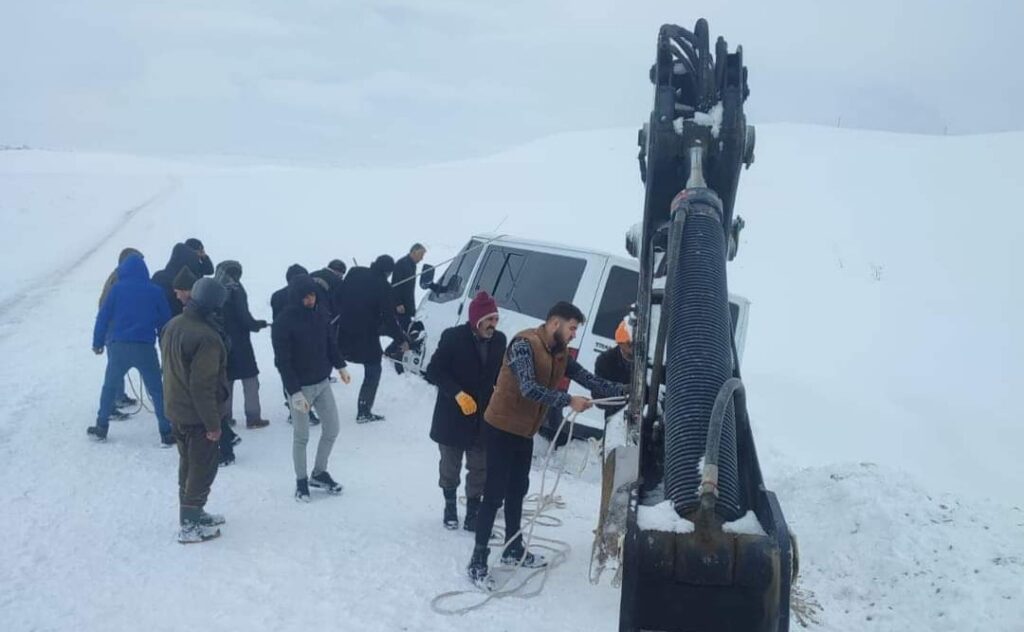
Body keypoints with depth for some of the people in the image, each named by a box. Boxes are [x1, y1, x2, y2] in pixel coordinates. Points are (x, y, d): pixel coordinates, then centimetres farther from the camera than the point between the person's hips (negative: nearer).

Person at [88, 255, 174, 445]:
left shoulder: (117, 289, 1)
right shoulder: (155, 291, 3)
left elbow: (103, 317, 0)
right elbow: (165, 322, 8)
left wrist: (98, 342, 8)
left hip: (118, 347, 0)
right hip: (145, 348, 0)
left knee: (110, 386, 19)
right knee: (157, 390, 5)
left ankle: (101, 428, 25)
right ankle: (166, 433, 3)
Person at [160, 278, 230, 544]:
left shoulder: (173, 325, 1)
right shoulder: (207, 337, -28)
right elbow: (203, 386, -27)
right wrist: (213, 423, -19)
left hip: (176, 409, 9)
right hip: (198, 415, -9)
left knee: (188, 464, 22)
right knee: (203, 469, 5)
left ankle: (191, 513, 35)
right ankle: (190, 526, 13)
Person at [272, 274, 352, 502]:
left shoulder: (319, 316, 0)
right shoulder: (283, 323, -18)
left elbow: (330, 343, 15)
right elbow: (283, 362, -19)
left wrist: (340, 366, 11)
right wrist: (295, 393, -21)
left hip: (323, 382, 6)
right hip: (300, 387, -6)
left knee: (332, 429, 10)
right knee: (301, 437, 5)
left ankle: (319, 474, 28)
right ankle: (301, 481, 23)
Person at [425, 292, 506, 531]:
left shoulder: (499, 340, -3)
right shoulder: (453, 337, -15)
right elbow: (434, 372, -15)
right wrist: (458, 394, -24)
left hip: (483, 417, 3)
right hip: (453, 417, -3)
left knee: (480, 469, 4)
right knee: (450, 467, 15)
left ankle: (473, 512, 19)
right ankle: (450, 506, 37)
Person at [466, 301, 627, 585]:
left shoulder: (561, 353, 5)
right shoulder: (524, 344, -21)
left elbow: (588, 379, 4)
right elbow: (529, 389, -31)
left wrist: (623, 391, -5)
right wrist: (568, 401, -33)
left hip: (525, 431, 9)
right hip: (501, 428, -9)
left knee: (517, 490, 18)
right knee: (495, 493, -6)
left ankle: (513, 549, 33)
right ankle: (478, 560, 2)